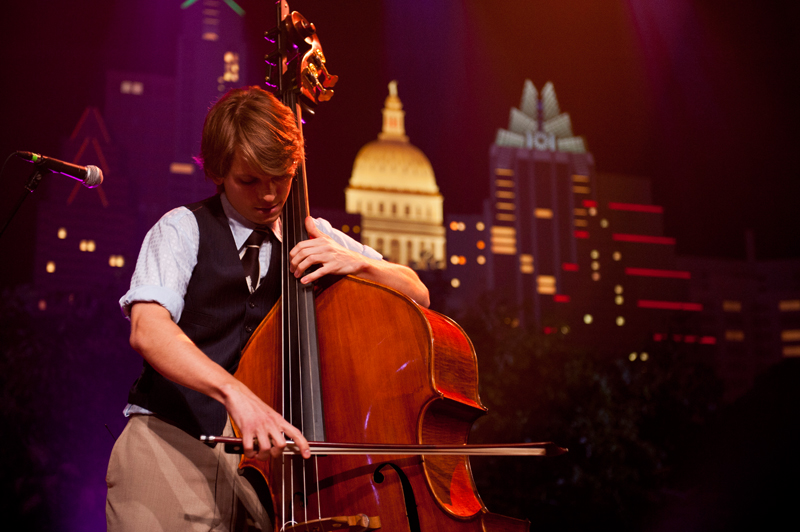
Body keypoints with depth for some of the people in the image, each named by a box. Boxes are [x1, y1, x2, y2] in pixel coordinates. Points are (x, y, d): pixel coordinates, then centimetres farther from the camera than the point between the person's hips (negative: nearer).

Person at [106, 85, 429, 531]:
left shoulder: (312, 239, 13)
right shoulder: (182, 230, 2)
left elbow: (417, 295, 14)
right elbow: (148, 330, -15)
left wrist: (355, 262, -6)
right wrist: (233, 390, -31)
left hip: (268, 444, 3)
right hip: (174, 434, -3)